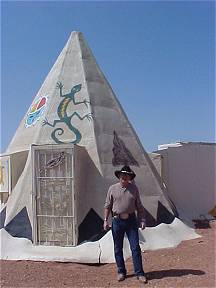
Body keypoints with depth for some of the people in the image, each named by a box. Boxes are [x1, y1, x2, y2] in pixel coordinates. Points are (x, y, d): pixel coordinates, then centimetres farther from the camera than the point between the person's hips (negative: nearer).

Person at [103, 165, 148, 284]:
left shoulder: (134, 188, 5)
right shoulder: (112, 188, 2)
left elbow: (139, 206, 8)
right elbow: (107, 206, 5)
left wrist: (142, 220, 2)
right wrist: (105, 220, -1)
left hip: (131, 221, 0)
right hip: (117, 221, 0)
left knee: (135, 247, -1)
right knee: (118, 248, 8)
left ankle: (139, 273, 9)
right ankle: (121, 272, 23)